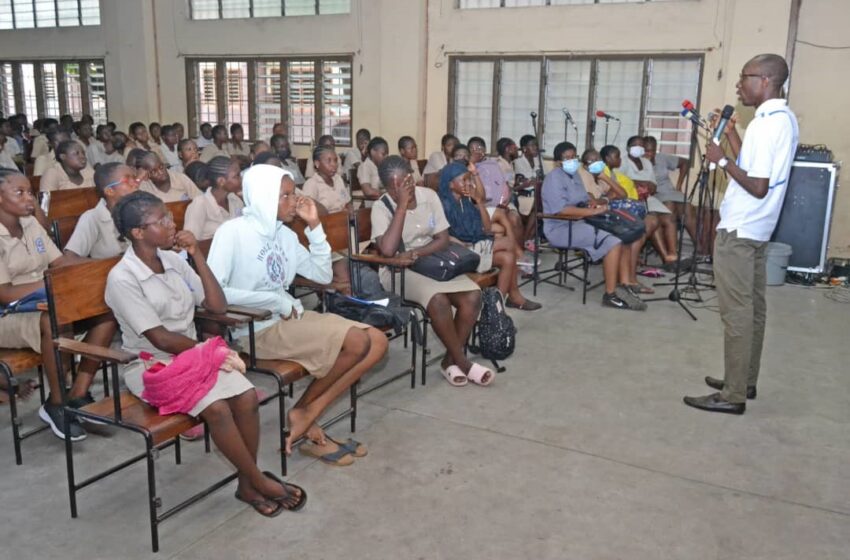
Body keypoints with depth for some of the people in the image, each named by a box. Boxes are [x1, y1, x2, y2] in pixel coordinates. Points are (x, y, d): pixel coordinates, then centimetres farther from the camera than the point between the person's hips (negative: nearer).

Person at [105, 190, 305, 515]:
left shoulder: (173, 261, 4)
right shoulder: (122, 278, -14)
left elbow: (218, 306, 1)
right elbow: (160, 338, -17)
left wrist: (197, 256, -5)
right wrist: (211, 351, -12)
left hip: (192, 354, 6)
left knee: (246, 396, -21)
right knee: (216, 407, -29)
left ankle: (247, 485, -6)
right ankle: (260, 482, -9)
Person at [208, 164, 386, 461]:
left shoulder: (285, 234, 10)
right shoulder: (233, 231, -12)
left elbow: (323, 275, 12)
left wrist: (314, 225, 2)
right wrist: (276, 301, -18)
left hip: (292, 318, 8)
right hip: (257, 329, -8)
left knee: (377, 342, -7)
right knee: (357, 342, -21)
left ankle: (308, 416, -6)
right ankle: (301, 410, 1)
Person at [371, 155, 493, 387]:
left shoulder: (429, 196, 0)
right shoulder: (381, 208, -12)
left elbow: (443, 239, 0)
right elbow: (387, 250, -28)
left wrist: (416, 253, -19)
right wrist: (402, 205, -25)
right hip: (398, 271, -5)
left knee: (473, 295, -20)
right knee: (438, 299, -33)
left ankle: (450, 360, -7)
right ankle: (462, 361, -13)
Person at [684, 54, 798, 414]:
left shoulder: (767, 123, -19)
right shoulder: (783, 119, 12)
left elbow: (758, 187, -23)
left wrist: (722, 160, -14)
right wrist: (731, 134, 16)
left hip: (739, 230, -10)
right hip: (756, 229, 10)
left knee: (736, 314, -5)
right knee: (752, 309, 15)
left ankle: (733, 395, 2)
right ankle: (745, 382, 25)